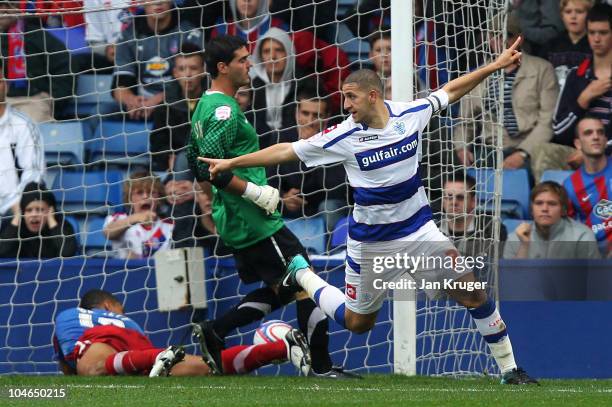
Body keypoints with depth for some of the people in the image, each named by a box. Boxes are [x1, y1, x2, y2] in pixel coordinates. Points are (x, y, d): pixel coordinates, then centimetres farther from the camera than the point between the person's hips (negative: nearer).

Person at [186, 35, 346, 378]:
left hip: (232, 219, 10)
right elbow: (209, 166, -25)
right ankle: (322, 368, -1)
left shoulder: (206, 106, 14)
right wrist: (254, 192, -20)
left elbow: (196, 165, 23)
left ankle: (215, 332, 8)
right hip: (254, 221, -10)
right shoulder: (225, 110, -17)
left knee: (281, 289, 16)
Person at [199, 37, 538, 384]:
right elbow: (287, 151, -6)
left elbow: (451, 91, 8)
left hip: (419, 229, 1)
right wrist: (231, 163, -6)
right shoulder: (344, 137, -13)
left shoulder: (410, 114, -8)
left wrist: (496, 66, 6)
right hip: (370, 242, -1)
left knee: (472, 293, -7)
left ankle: (509, 368, 8)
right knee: (357, 322, 12)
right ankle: (302, 272, 39)